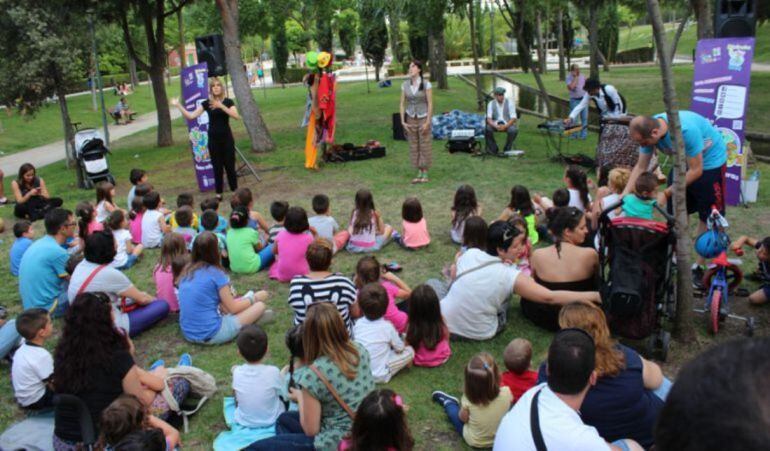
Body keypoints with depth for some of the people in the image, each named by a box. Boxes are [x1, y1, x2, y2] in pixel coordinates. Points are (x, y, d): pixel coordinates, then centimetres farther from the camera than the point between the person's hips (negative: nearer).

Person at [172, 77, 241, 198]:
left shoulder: (228, 101, -2)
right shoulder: (206, 103, 3)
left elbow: (236, 116, -19)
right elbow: (191, 116, -2)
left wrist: (222, 106, -27)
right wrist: (178, 105, -11)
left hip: (226, 138, -2)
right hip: (213, 138, 2)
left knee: (229, 165, 2)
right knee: (217, 166, 5)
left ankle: (235, 190, 14)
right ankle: (218, 193, 12)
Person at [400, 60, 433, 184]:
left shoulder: (426, 84, -10)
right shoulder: (405, 84, 2)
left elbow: (430, 104, -10)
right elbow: (402, 104, 5)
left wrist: (427, 122, -14)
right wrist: (403, 121, -2)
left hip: (423, 118, -4)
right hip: (411, 119, 4)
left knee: (425, 146, 1)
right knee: (414, 146, 6)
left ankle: (425, 174, 10)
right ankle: (419, 173, 16)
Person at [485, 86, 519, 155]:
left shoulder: (509, 102, -10)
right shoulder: (491, 103, -5)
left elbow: (513, 118, -15)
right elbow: (488, 118, -12)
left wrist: (505, 126, -32)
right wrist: (496, 126, -31)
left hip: (508, 124, -1)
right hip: (495, 124, 2)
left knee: (513, 130, -35)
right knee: (487, 129, -29)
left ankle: (507, 150, -11)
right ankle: (494, 149, -10)